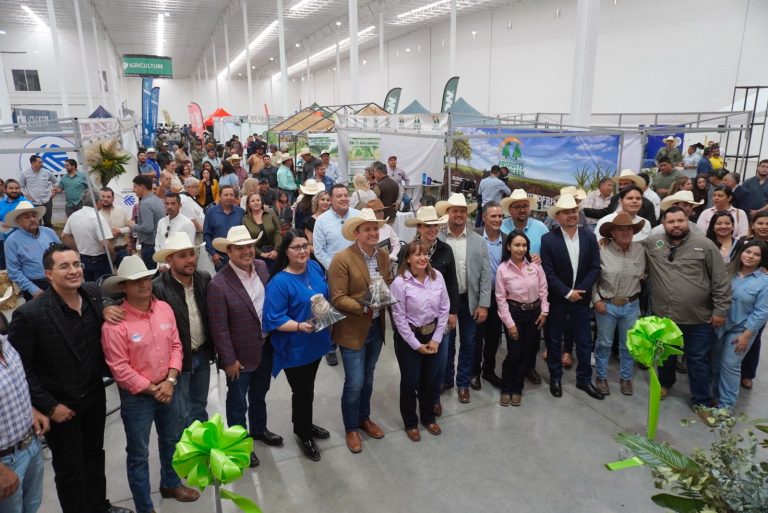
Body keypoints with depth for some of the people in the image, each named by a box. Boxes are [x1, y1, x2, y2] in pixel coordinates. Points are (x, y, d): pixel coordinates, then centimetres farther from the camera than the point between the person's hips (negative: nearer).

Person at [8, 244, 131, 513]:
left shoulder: (93, 293, -11)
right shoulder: (29, 314, -24)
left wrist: (106, 309, -9)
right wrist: (49, 406, -16)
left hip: (95, 396, 5)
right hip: (60, 405, -5)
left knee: (94, 455, 26)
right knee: (70, 469, 15)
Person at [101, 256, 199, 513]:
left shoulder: (164, 308, -5)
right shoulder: (114, 324, -21)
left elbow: (175, 345, 0)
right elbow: (119, 368, -19)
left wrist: (170, 380, -11)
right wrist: (152, 389, -15)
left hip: (168, 389, 5)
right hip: (136, 396, -5)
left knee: (171, 441, 23)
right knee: (139, 454, 10)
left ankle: (170, 484, 48)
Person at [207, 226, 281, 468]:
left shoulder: (261, 266, -6)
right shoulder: (219, 285, -25)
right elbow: (219, 329, -20)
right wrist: (229, 360, -15)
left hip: (265, 346, 6)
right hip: (241, 354, -6)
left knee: (259, 393, 27)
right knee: (238, 401, 16)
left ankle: (259, 429, 51)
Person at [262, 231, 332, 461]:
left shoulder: (315, 267, -3)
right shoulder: (279, 282, -24)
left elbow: (326, 297, 12)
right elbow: (273, 319, -24)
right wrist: (301, 326, -35)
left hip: (316, 342, 6)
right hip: (295, 348, -6)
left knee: (307, 388, 25)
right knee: (302, 391, 11)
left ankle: (304, 425, 48)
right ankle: (304, 435, 35)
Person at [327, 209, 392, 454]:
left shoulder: (383, 255, 1)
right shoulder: (342, 259, -19)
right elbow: (338, 299, -20)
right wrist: (363, 307, -31)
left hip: (376, 326, 6)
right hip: (353, 329, -6)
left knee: (368, 377, 22)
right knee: (354, 383, 2)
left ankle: (364, 418, 43)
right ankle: (351, 428, 25)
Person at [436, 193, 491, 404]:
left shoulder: (478, 241, -2)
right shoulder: (436, 239, -7)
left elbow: (485, 275, -2)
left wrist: (483, 305, -6)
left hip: (470, 300, 1)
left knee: (468, 343, 12)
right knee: (446, 343, 14)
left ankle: (463, 383, 30)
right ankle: (445, 379, 34)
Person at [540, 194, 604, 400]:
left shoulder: (589, 237, 0)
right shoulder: (548, 240, -11)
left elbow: (595, 268, -1)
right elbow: (548, 273, -13)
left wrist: (580, 290, -11)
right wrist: (567, 293, -16)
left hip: (581, 297, 3)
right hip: (556, 300, -3)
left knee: (584, 341, 10)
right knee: (554, 340, 10)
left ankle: (584, 379, 26)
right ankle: (555, 378, 27)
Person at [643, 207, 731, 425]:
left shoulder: (705, 245, -9)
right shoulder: (651, 243, -5)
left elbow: (721, 281, -6)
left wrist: (720, 309, -7)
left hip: (698, 318, -2)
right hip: (663, 315, 2)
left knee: (698, 361, 11)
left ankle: (701, 401, 28)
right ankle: (665, 382, 48)